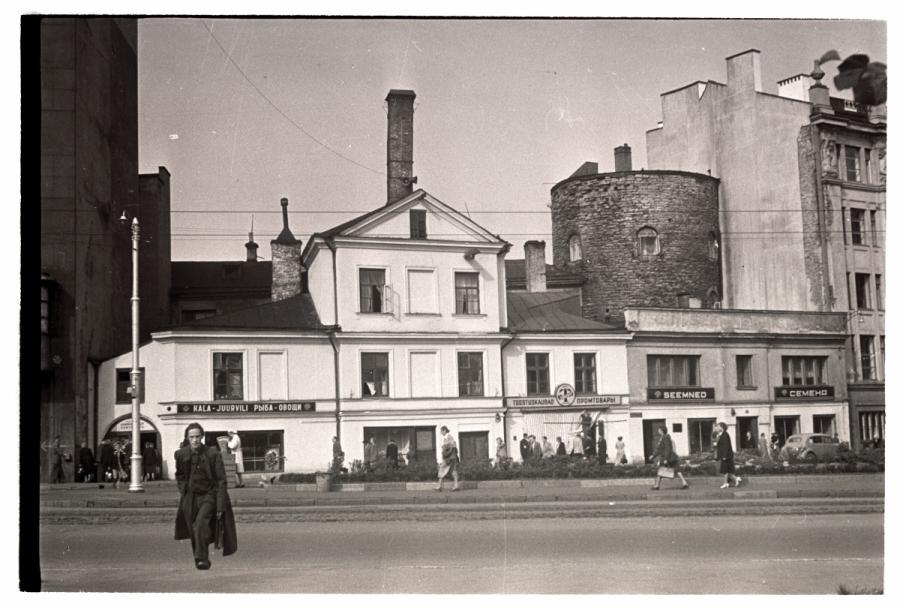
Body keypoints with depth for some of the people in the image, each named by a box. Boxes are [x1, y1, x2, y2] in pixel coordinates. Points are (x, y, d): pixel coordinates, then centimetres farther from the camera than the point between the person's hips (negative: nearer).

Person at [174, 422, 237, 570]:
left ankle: (202, 559, -26)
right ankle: (199, 559, 25)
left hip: (208, 496, -4)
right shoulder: (181, 454, -2)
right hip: (190, 498, 4)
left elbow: (221, 481, -9)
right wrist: (183, 492, 8)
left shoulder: (213, 454, -11)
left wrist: (220, 506, -13)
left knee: (201, 524, -26)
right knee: (193, 533, 7)